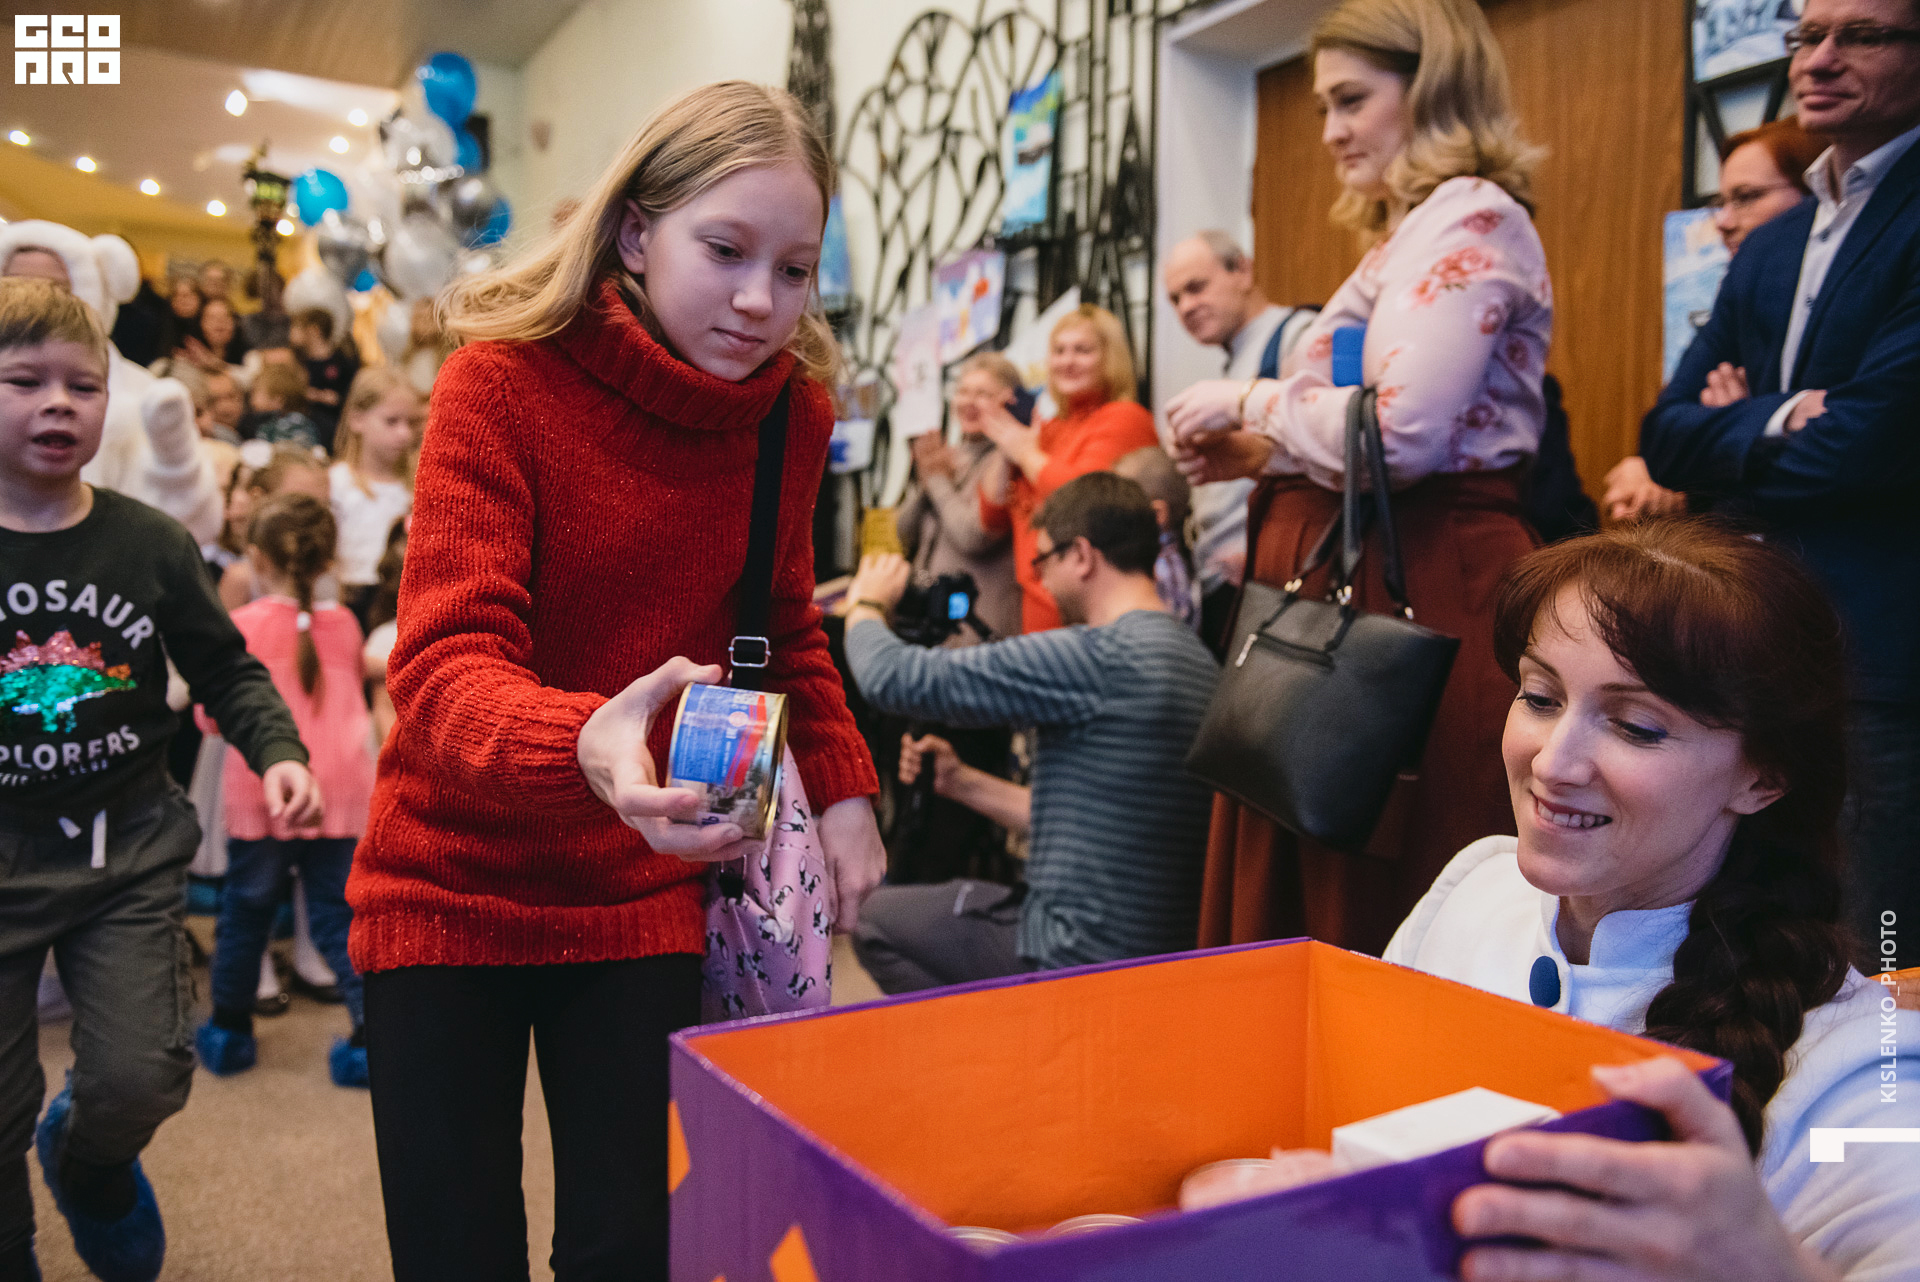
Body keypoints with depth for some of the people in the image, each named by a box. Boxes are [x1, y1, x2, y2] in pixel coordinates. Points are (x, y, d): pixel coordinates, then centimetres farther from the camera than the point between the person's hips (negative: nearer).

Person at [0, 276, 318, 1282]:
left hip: (127, 846, 1)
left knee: (141, 1077, -3)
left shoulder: (149, 544, -2)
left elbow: (227, 669, 5)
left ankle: (88, 1164, 34)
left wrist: (278, 754, -10)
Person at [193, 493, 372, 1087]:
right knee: (339, 913, 6)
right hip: (341, 789, 2)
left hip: (264, 790, -2)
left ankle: (229, 1031, 28)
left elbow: (213, 716, -1)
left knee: (246, 909, 14)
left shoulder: (242, 626, -6)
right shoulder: (344, 625, 4)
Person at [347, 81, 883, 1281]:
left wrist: (844, 787, -1)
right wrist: (584, 743, -46)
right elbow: (443, 664, -25)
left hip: (643, 894, 3)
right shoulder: (503, 379, -15)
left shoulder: (793, 410, -3)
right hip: (452, 885, -2)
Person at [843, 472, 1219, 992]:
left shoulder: (1097, 657, -22)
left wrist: (867, 604, 4)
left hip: (1082, 957, -9)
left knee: (875, 917, 10)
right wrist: (962, 783, 16)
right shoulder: (1199, 661, 7)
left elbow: (894, 677, -18)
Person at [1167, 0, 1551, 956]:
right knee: (1308, 901, 12)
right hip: (1353, 581, 10)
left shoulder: (1469, 218, -7)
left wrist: (1251, 403, -7)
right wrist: (1260, 455, 11)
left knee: (1379, 923, -3)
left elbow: (1399, 431, -21)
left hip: (1418, 595, -10)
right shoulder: (1412, 231, 23)